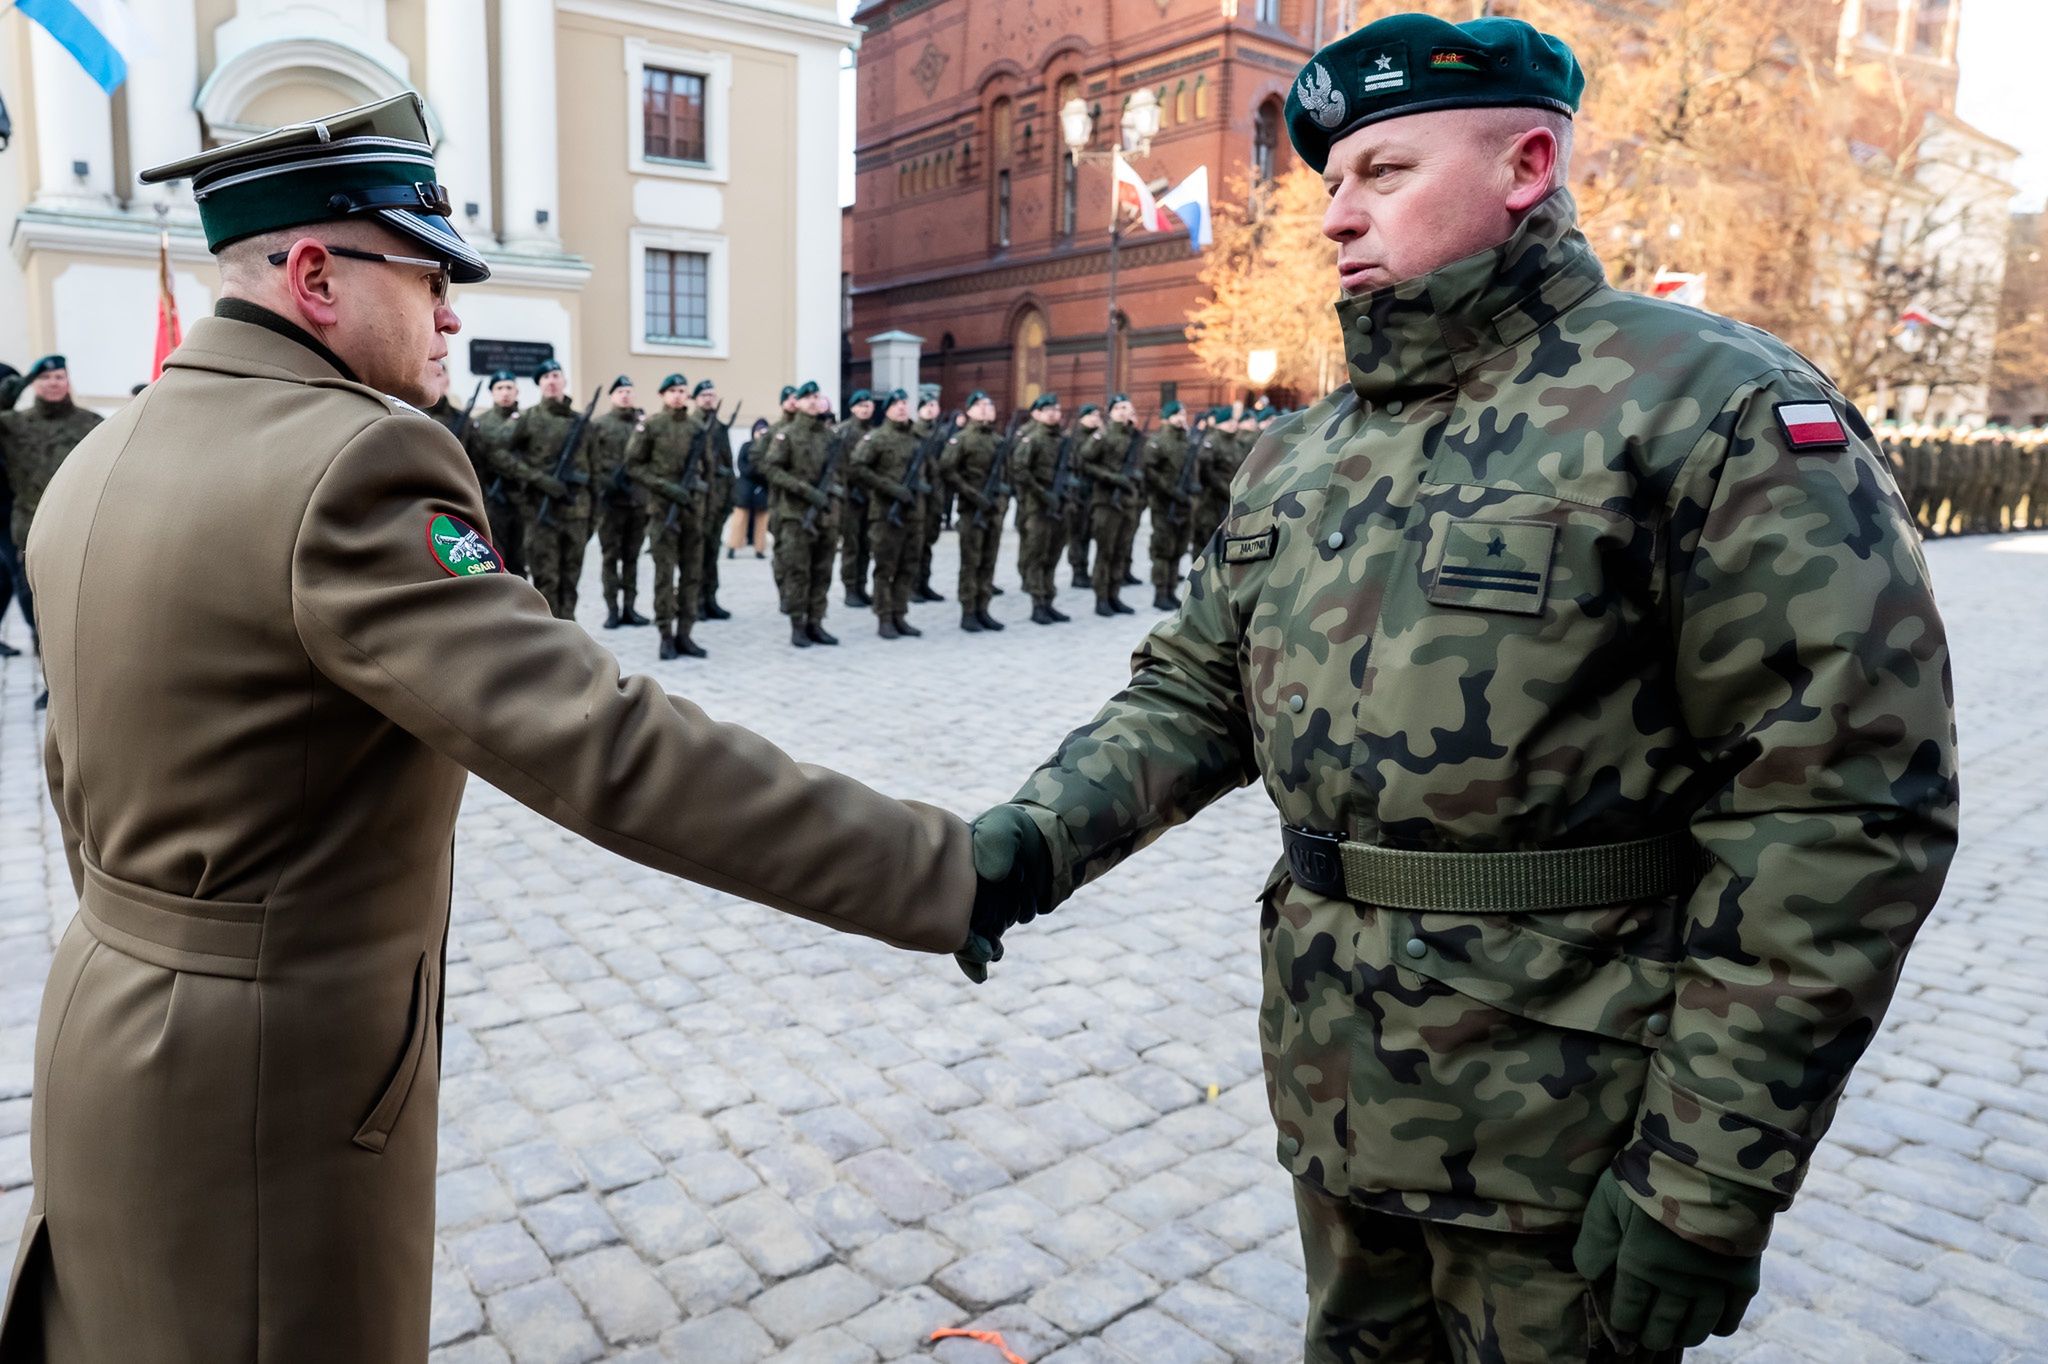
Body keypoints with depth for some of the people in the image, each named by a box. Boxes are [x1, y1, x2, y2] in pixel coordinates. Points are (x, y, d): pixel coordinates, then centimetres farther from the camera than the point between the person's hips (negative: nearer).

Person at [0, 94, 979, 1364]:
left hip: (118, 1022, 9)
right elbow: (603, 746, -35)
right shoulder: (349, 461, -25)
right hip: (275, 1078, -9)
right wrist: (939, 869, -32)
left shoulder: (104, 459, 4)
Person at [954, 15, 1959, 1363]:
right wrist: (1039, 835, -11)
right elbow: (1193, 695, 7)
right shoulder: (1299, 459, 7)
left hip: (1566, 1137, -6)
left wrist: (1708, 1179, -18)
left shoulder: (1715, 407, -13)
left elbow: (1842, 807, -17)